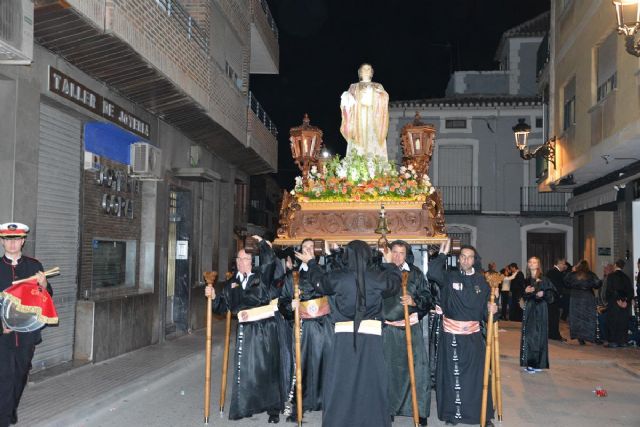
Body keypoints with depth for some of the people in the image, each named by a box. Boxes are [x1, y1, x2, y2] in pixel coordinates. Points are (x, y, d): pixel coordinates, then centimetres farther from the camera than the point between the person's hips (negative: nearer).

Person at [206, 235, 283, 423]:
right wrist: (214, 296, -7)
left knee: (268, 368, 4)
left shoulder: (261, 276, 4)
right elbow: (222, 307, 10)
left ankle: (273, 408, 15)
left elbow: (270, 261, -15)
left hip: (266, 328, -2)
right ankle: (243, 406, 13)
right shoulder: (230, 284, 12)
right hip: (245, 330, 2)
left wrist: (261, 242, -8)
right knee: (245, 369, 0)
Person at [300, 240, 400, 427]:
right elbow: (395, 283, 20)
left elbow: (319, 280, 20)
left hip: (345, 336, 0)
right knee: (372, 385, 6)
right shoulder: (379, 276, -1)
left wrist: (311, 262, 39)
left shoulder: (337, 277, -1)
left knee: (340, 385, 8)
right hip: (371, 336, 0)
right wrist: (390, 264, 37)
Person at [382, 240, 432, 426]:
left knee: (416, 366, -2)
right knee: (389, 368, 4)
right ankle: (389, 408, 18)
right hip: (387, 327, 0)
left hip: (411, 327, 0)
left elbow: (427, 296, 4)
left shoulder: (415, 273, 4)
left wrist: (414, 301, -14)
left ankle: (420, 410, 10)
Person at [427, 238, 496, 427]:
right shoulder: (449, 277, -1)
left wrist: (491, 309, -11)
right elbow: (432, 273, -21)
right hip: (451, 334, -1)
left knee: (477, 374, 3)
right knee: (452, 374, 5)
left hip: (473, 335, 2)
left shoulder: (481, 281, 7)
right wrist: (443, 254, -16)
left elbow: (485, 306, 11)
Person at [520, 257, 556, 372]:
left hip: (540, 309, -4)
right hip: (529, 310, 4)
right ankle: (529, 362, 11)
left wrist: (543, 294, -21)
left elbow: (552, 294, -4)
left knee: (538, 335, -3)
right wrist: (526, 292, -5)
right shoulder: (526, 281, 9)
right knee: (528, 334, 3)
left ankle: (538, 363, 4)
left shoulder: (543, 280, -4)